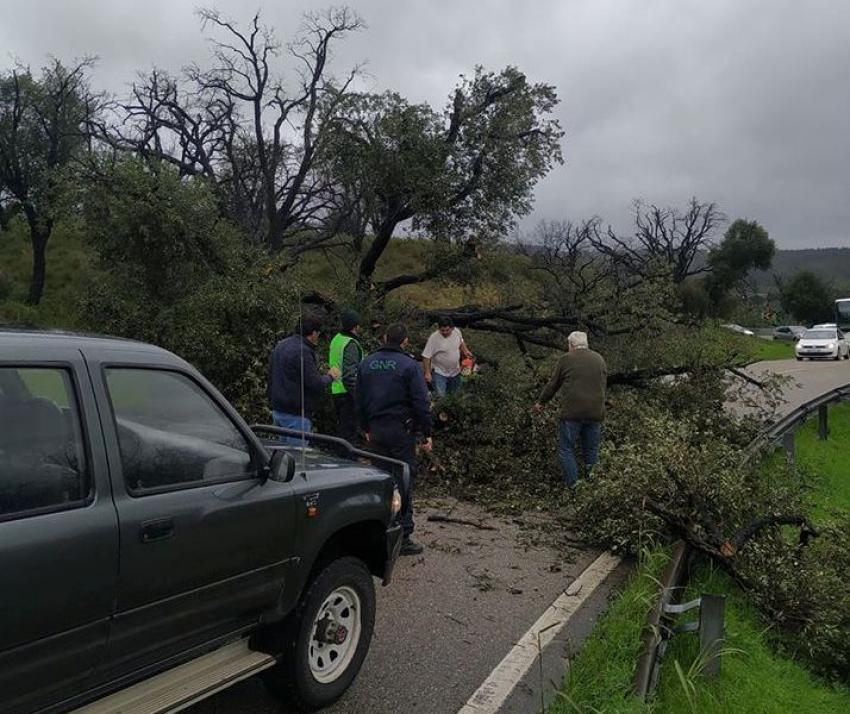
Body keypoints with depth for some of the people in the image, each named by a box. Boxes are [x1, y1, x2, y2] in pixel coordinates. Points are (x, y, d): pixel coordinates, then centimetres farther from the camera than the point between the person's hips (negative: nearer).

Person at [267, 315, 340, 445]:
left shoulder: (280, 345, 10)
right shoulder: (303, 351, -19)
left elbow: (271, 375, 19)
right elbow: (317, 385, -21)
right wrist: (330, 376, -2)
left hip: (277, 410, 9)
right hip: (295, 414, -9)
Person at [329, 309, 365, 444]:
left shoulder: (336, 339, 10)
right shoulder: (351, 344, -18)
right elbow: (350, 374, -23)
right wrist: (358, 396, -21)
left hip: (336, 390, 9)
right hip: (347, 392, -9)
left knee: (341, 427, 20)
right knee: (349, 431, -2)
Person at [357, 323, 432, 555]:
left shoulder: (366, 364, 10)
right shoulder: (409, 365, -8)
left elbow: (360, 401, 16)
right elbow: (421, 403, -10)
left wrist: (366, 429, 24)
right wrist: (427, 434, -5)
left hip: (376, 430, 6)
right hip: (401, 431, -5)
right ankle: (403, 536, 1)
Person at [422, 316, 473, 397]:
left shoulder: (457, 332, -8)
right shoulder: (434, 338, -23)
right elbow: (426, 356, -20)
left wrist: (466, 351, 1)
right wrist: (427, 373, -23)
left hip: (455, 372, 5)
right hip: (440, 373, -5)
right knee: (441, 396, -12)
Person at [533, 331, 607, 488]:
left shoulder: (566, 359, -1)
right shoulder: (599, 359, 12)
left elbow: (553, 385, 6)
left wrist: (541, 402, 20)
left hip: (572, 413, -4)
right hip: (595, 413, 4)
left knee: (566, 449, 6)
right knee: (592, 450, 15)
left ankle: (573, 484, 4)